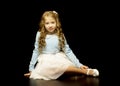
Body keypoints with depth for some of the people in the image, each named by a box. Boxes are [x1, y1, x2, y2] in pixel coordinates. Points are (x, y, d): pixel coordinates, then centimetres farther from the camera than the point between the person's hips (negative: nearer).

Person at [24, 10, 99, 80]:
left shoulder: (60, 36, 3)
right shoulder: (40, 35, 1)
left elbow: (68, 51, 3)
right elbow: (36, 51, 6)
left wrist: (79, 65, -5)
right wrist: (31, 68, 5)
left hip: (59, 59, 3)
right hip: (45, 60, -2)